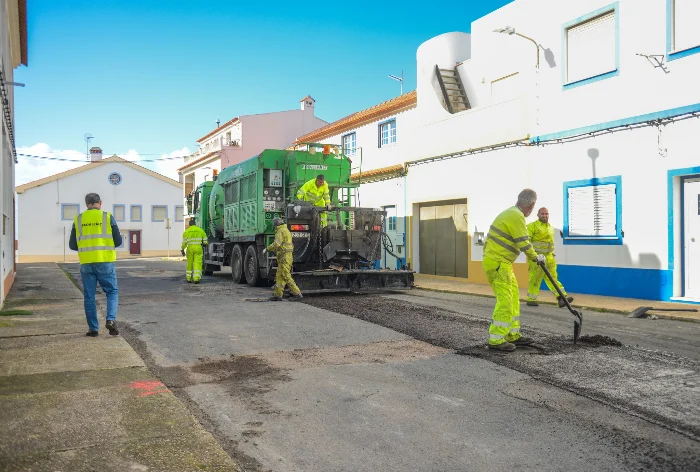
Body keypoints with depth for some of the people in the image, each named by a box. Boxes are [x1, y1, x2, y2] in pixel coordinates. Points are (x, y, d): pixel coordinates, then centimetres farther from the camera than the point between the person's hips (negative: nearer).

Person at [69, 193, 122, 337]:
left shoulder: (78, 220, 6)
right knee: (112, 291, 10)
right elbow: (118, 241, 0)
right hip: (105, 262, -2)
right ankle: (111, 319, -8)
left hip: (86, 264, 2)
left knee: (89, 296, 9)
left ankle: (93, 328, 10)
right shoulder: (107, 217, -1)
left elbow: (72, 245, 10)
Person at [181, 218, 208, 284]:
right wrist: (203, 244, 26)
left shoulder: (186, 231, 3)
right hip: (198, 248, -1)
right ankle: (196, 279, -15)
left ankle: (188, 279, 18)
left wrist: (182, 249, 7)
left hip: (190, 248, 1)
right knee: (197, 263, -4)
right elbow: (205, 241, 6)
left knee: (189, 264, 13)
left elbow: (184, 242, -2)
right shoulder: (201, 230, 3)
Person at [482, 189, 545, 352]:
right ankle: (496, 340, -6)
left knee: (514, 299, 13)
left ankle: (513, 335, 20)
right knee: (505, 300, -10)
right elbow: (524, 244, -15)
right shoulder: (517, 216, -17)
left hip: (502, 263, 10)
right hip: (497, 263, -10)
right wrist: (536, 257, 3)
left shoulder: (511, 213, 15)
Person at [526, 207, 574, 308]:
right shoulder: (532, 226, -4)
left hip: (548, 256, 6)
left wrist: (552, 255, 22)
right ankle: (531, 299, 7)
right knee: (535, 278, -3)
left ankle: (562, 297, -7)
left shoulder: (551, 227, 18)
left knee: (552, 277, 1)